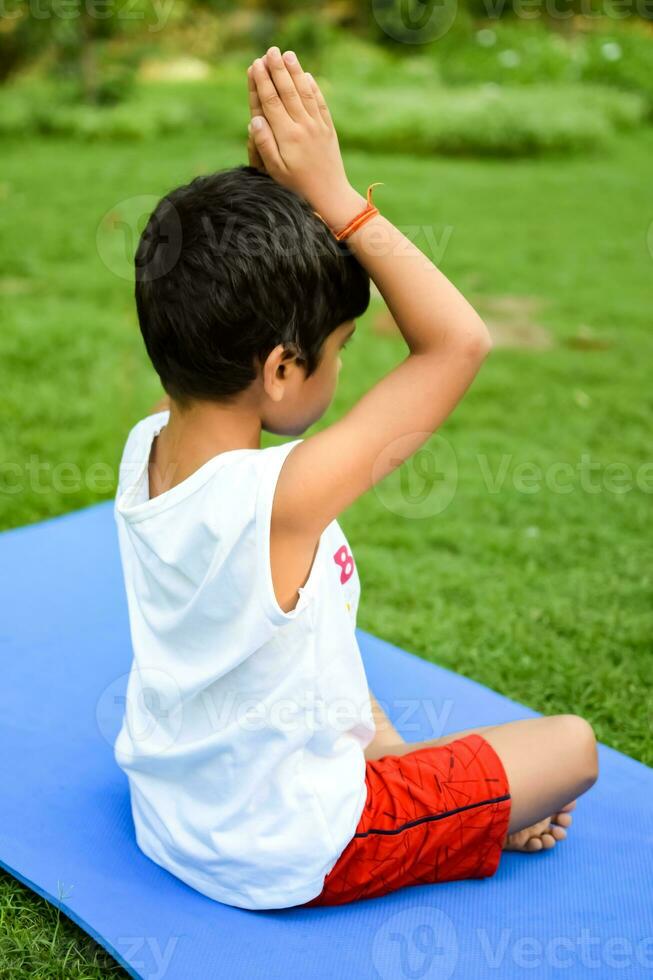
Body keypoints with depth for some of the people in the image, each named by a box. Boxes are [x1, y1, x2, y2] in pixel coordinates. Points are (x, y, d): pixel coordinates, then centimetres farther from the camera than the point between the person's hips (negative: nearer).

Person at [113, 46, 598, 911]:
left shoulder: (145, 450, -14)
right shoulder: (282, 498, -36)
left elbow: (228, 307, 0)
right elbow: (459, 342, -28)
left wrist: (279, 188, -14)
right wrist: (332, 197, -27)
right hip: (286, 861, -7)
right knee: (575, 746, 3)